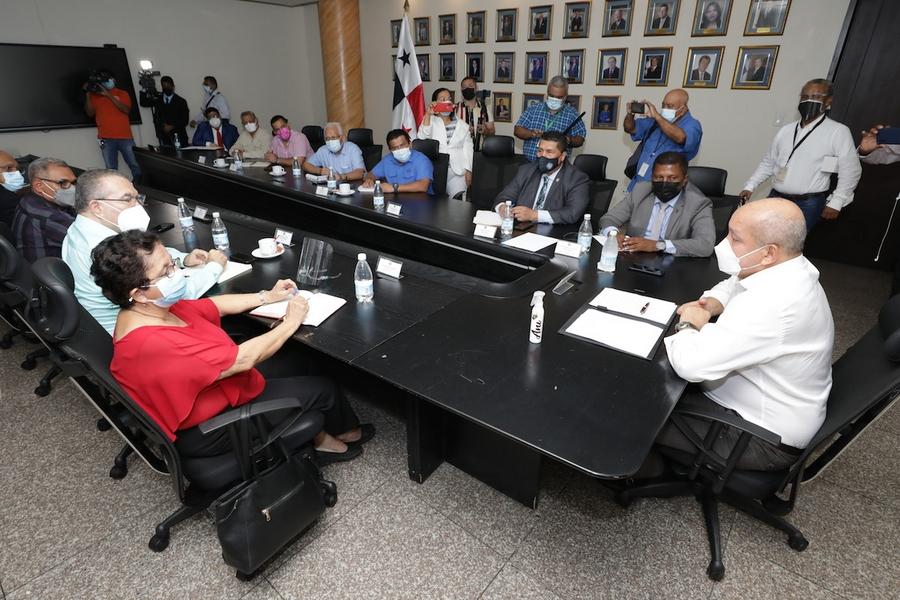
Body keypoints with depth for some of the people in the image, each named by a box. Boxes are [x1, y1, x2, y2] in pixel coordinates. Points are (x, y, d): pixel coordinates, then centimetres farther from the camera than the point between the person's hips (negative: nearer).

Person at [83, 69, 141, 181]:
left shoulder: (122, 94, 10)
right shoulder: (94, 96, 14)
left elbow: (126, 110, -6)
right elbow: (90, 113, 5)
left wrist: (108, 95, -10)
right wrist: (88, 94, -1)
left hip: (125, 136, -1)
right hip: (106, 138, 1)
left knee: (134, 165, -2)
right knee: (111, 169, -4)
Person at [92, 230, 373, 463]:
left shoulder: (154, 308, -6)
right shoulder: (154, 343, -35)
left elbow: (214, 306, 9)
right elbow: (243, 359, -31)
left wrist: (267, 296, 6)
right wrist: (291, 322, -18)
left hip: (209, 387, 9)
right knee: (322, 389, -1)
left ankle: (319, 432, 24)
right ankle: (345, 432, 30)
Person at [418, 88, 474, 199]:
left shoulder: (462, 125, 17)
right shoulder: (430, 121, 12)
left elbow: (468, 149, 10)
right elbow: (421, 138, -7)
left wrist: (468, 171, -3)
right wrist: (428, 115, -12)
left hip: (458, 171, 1)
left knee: (459, 197, -20)